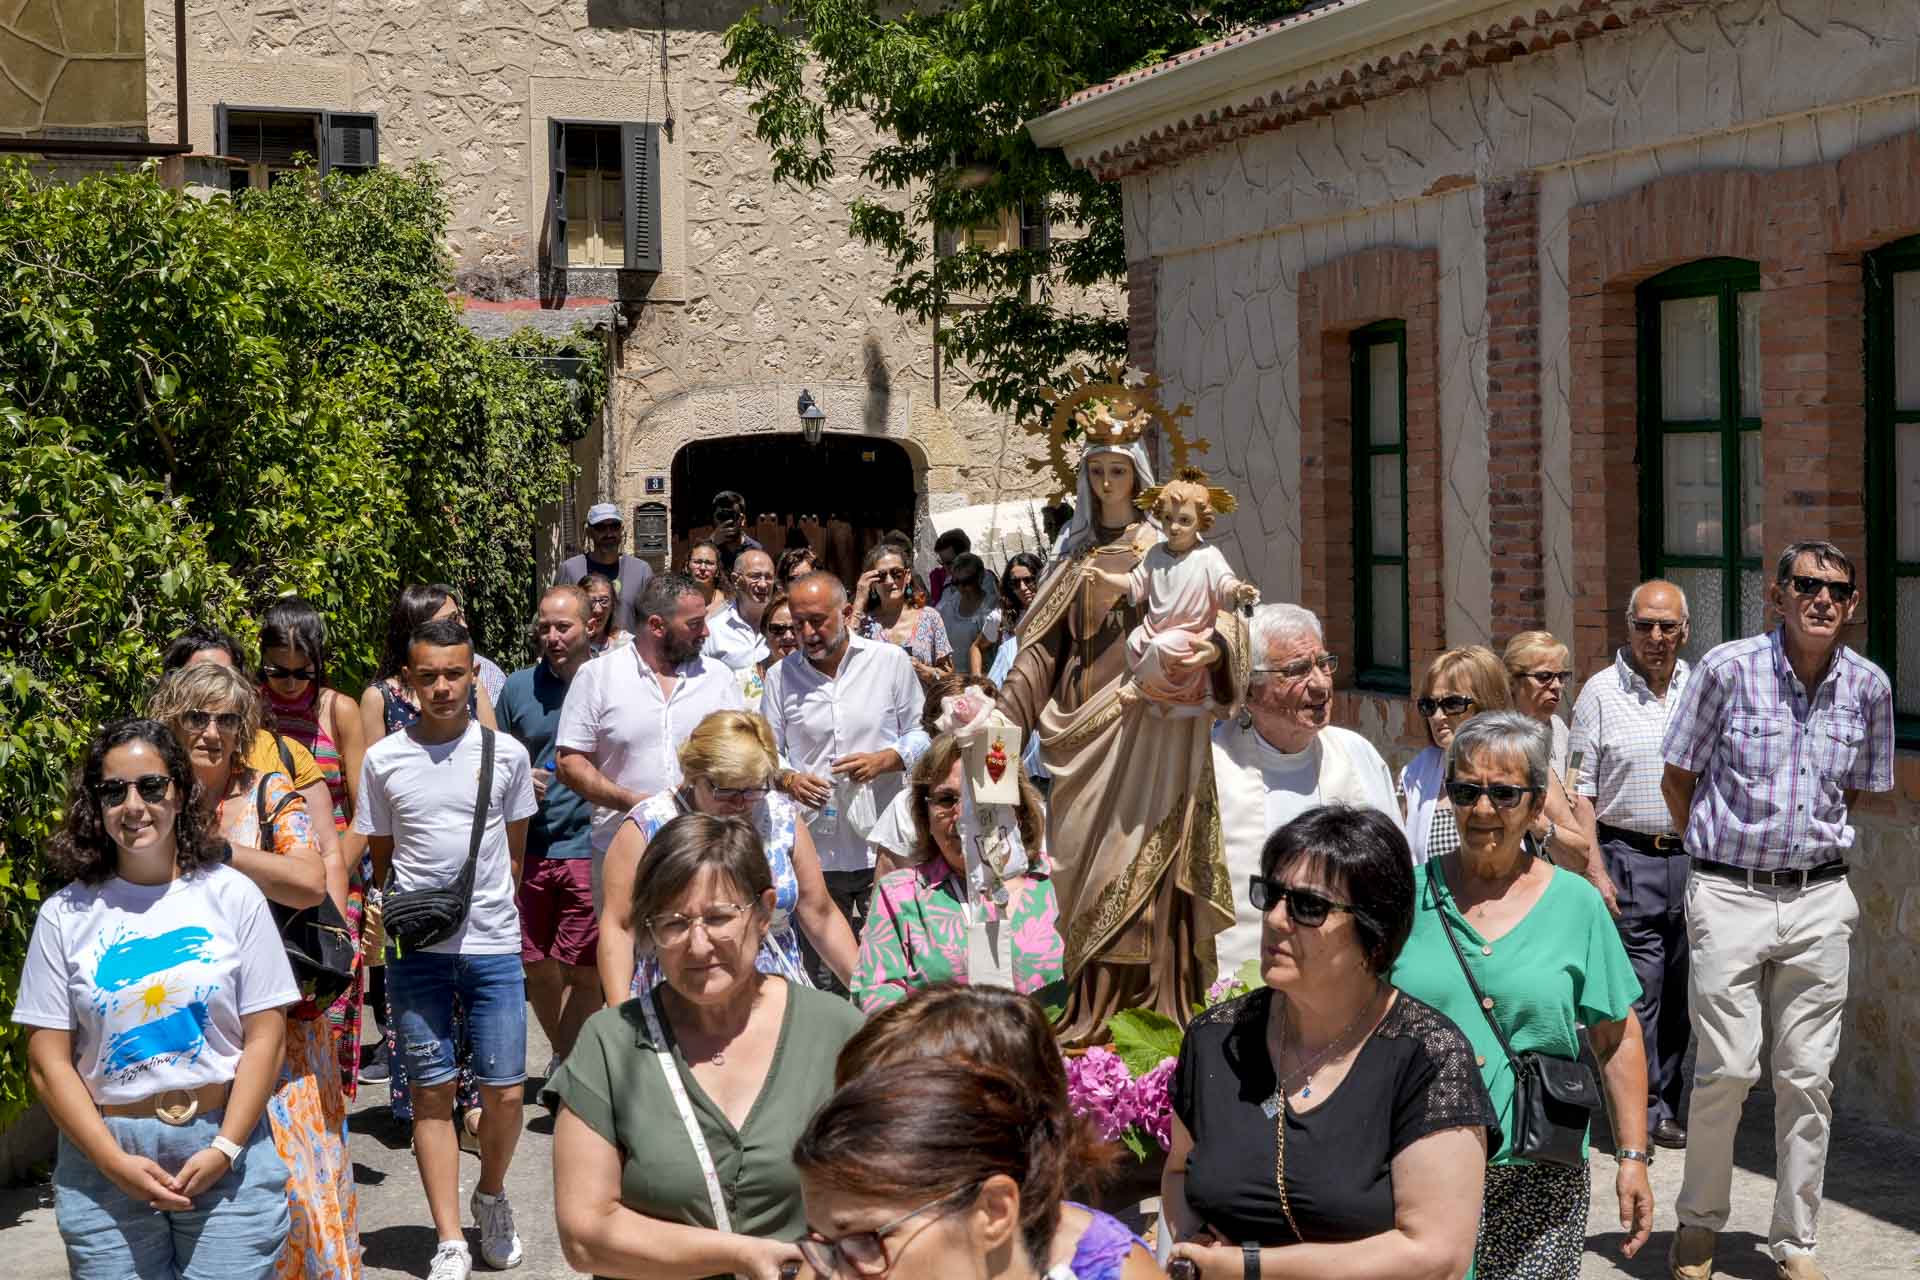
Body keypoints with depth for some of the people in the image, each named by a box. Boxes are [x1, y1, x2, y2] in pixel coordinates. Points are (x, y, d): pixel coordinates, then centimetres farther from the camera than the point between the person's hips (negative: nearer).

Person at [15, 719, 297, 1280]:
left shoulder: (233, 896, 1)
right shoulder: (65, 914, 2)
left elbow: (264, 1035, -1)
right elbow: (48, 1062, 0)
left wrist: (224, 1149, -11)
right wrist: (116, 1163, -10)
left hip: (227, 1155, 0)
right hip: (103, 1159, 1)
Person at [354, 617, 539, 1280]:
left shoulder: (505, 753, 2)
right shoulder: (383, 760, 1)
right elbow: (380, 857, 10)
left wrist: (489, 912, 10)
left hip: (493, 946, 0)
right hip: (414, 949, 0)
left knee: (504, 1092, 0)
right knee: (432, 1092, 3)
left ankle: (491, 1195, 28)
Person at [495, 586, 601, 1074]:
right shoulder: (518, 687, 8)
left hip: (589, 847, -4)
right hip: (528, 848, 4)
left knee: (582, 970, -2)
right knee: (535, 965, 12)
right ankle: (565, 1056, 33)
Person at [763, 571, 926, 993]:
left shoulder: (891, 661, 3)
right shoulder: (781, 676, 7)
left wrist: (882, 761, -11)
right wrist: (787, 779, -9)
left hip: (882, 847, -1)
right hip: (815, 851, 1)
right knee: (824, 976, 6)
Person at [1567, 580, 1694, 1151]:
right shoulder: (1601, 692, -2)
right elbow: (1581, 790, -3)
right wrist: (1594, 871, -9)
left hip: (1691, 856, 4)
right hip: (1628, 856, -4)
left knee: (1678, 993, 8)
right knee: (1638, 992, -7)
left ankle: (1665, 1106, 18)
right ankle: (1643, 1114, 0)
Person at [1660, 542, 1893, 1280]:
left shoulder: (1869, 686, 3)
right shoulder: (1728, 668, -7)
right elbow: (1677, 778, 3)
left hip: (1820, 900, 3)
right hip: (1729, 897, -3)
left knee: (1808, 1078, 5)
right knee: (1726, 1069, -5)